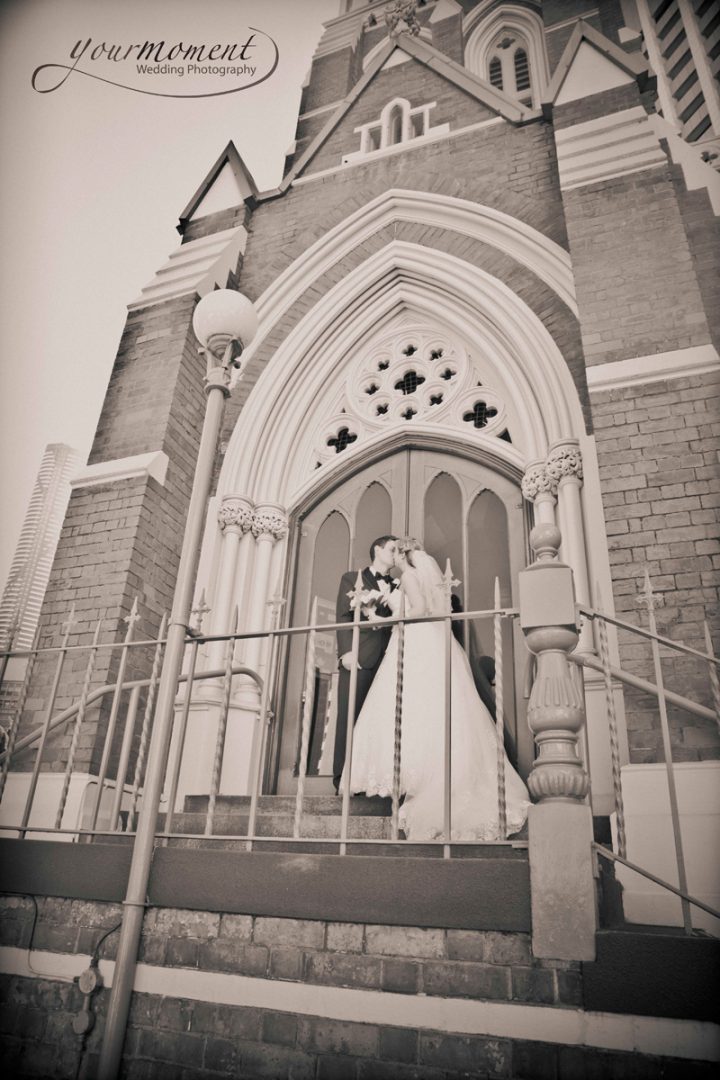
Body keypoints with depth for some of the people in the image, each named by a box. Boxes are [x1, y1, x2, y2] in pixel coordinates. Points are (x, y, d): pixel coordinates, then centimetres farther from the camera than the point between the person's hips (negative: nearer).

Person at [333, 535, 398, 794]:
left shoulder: (396, 587, 24)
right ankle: (342, 780, -5)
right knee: (349, 717, -7)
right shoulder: (352, 578, 15)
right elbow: (343, 617, 3)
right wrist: (346, 651, -10)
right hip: (359, 658, -3)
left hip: (388, 660, 3)